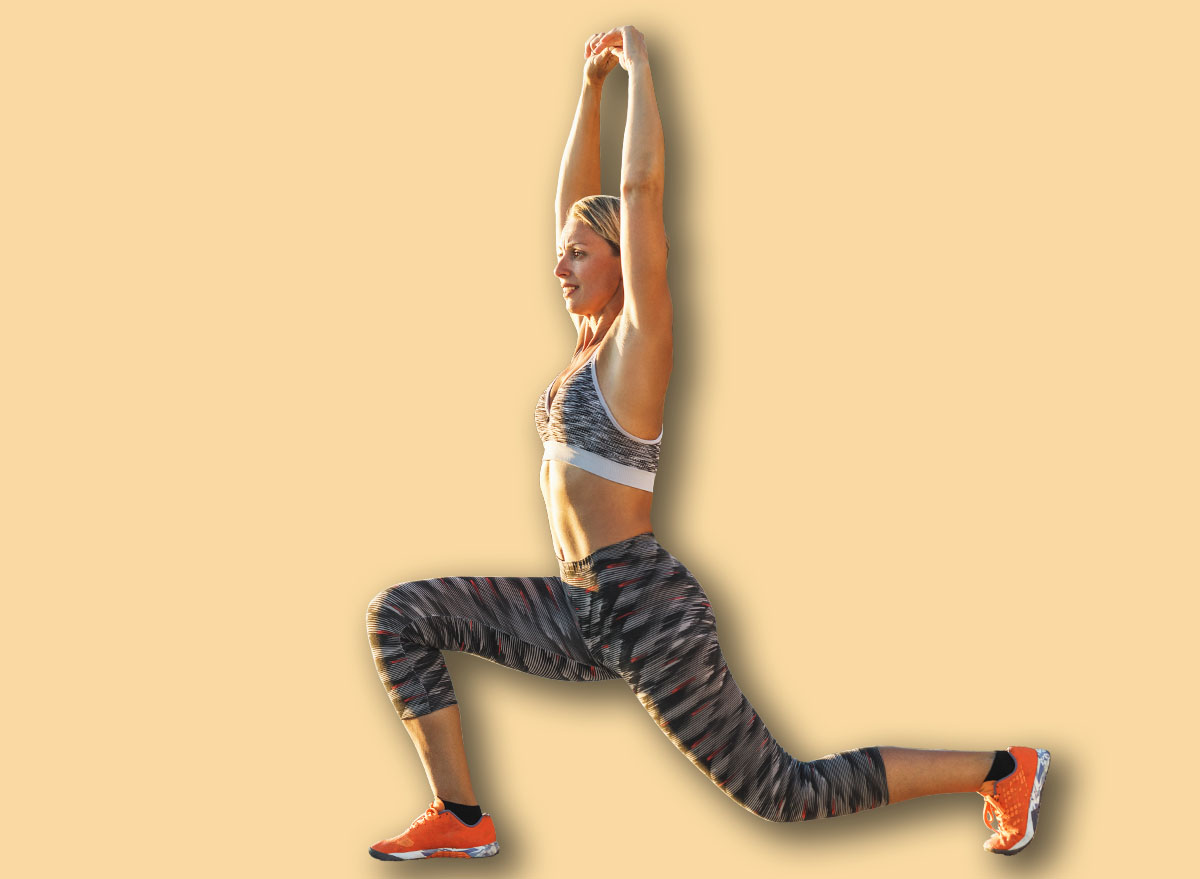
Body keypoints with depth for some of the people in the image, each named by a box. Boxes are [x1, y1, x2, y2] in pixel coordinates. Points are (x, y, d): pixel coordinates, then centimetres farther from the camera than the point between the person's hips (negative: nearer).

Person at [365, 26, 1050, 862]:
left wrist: (639, 63, -6)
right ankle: (461, 819, 4)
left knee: (785, 793, -3)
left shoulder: (641, 338, -9)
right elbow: (575, 197, 17)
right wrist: (593, 84, 19)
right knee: (402, 615, 3)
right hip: (586, 614, 8)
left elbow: (642, 187, -15)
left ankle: (1003, 769, 10)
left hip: (649, 611, -8)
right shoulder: (594, 339, 12)